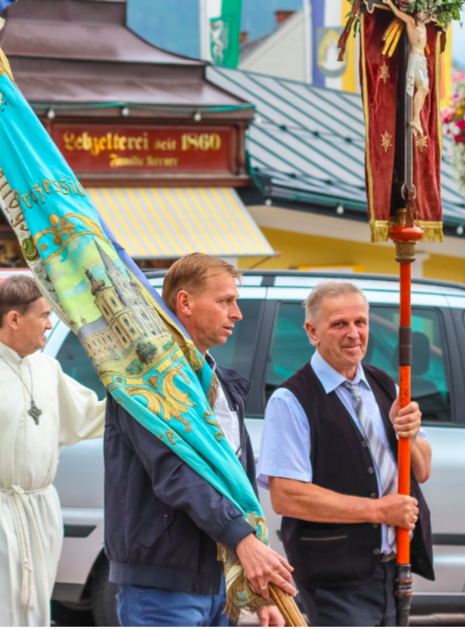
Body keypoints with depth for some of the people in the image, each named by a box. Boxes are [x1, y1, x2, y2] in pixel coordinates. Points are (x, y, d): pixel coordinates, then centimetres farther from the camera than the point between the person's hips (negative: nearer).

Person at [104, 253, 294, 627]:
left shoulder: (225, 386, 19)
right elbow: (175, 472, -24)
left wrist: (262, 592, 15)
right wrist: (242, 539, -34)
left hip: (218, 584, 9)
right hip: (161, 586, -9)